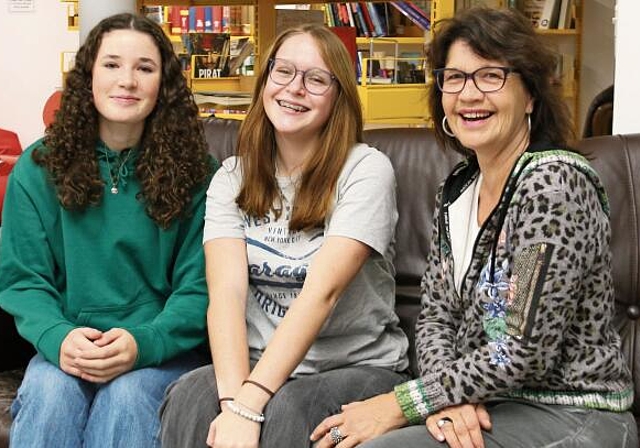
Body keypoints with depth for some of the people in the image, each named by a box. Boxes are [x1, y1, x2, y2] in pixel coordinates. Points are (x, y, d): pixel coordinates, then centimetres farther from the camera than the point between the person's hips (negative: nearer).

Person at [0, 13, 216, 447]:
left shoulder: (194, 172, 0)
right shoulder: (39, 168, 4)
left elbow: (199, 286, -3)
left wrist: (143, 343, -22)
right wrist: (58, 338, -19)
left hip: (163, 350, -1)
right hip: (68, 346, 2)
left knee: (125, 396, -33)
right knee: (49, 393, -31)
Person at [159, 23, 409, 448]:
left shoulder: (366, 170, -10)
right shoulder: (232, 177, 3)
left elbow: (322, 290, -21)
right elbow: (227, 289, -11)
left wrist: (250, 404, -30)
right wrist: (233, 397, -28)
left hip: (359, 366, -2)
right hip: (263, 363, 3)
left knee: (282, 413, -33)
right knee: (190, 397, -28)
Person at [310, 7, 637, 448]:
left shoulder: (552, 182, -19)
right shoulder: (458, 188, 6)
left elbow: (526, 350, -22)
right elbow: (436, 314, 7)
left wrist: (403, 403, -18)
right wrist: (446, 397, -13)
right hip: (483, 408, 7)